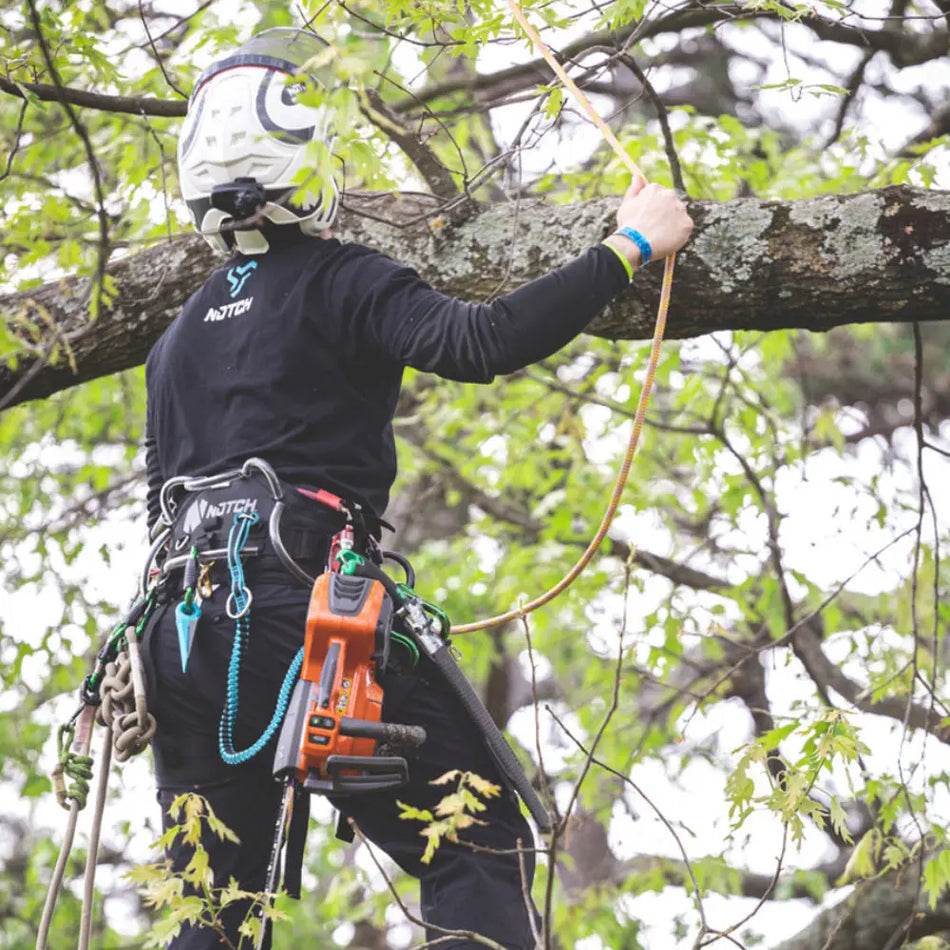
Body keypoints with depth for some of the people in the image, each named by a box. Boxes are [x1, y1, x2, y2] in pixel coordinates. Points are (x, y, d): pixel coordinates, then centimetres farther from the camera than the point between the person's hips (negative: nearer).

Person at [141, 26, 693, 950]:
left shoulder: (176, 337, 20)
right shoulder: (336, 282, -1)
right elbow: (476, 342, -17)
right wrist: (629, 246, -12)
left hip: (183, 631, 7)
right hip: (310, 617, -7)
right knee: (480, 851, -2)